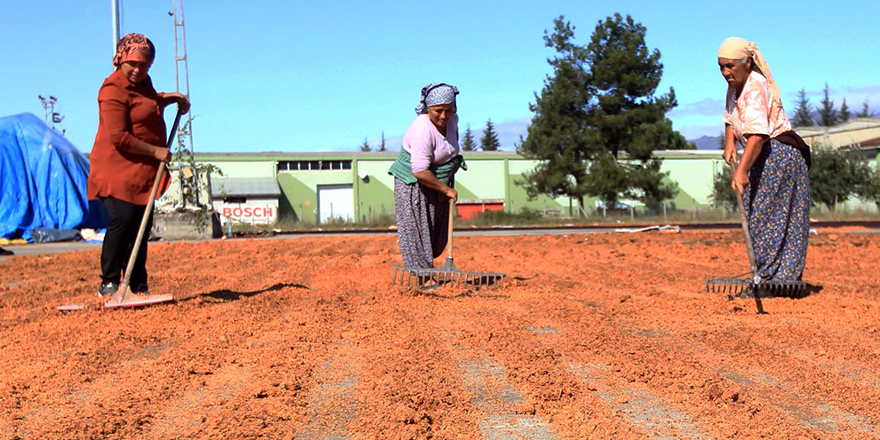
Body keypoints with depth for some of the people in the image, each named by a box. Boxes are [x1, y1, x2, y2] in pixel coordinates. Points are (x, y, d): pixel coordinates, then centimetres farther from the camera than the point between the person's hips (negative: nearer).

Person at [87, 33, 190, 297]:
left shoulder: (142, 81, 14)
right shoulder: (113, 90, -15)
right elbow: (119, 137, -22)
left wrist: (173, 97, 25)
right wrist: (155, 151, -17)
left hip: (144, 171, 9)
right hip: (119, 169, -9)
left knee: (142, 225, 7)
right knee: (123, 219, -19)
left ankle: (138, 287, 12)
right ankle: (108, 283, -6)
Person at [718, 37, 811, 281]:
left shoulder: (755, 89, -21)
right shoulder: (735, 86, 9)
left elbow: (758, 134, -33)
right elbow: (730, 118, 24)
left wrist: (741, 170, -40)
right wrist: (729, 143, 4)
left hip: (779, 152, -10)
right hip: (764, 156, 10)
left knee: (767, 215, -11)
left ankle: (780, 277, -8)